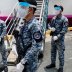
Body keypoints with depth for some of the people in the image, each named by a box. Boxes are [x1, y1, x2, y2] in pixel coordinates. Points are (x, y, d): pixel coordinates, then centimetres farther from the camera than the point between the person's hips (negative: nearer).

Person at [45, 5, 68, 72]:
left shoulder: (64, 19, -12)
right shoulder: (54, 18, 6)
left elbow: (64, 30, -16)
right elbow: (50, 25, 17)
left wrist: (57, 36, -23)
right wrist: (51, 28, -7)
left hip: (60, 39, -6)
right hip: (53, 37, 6)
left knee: (60, 54, 1)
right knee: (53, 51, 18)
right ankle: (53, 63, 35)